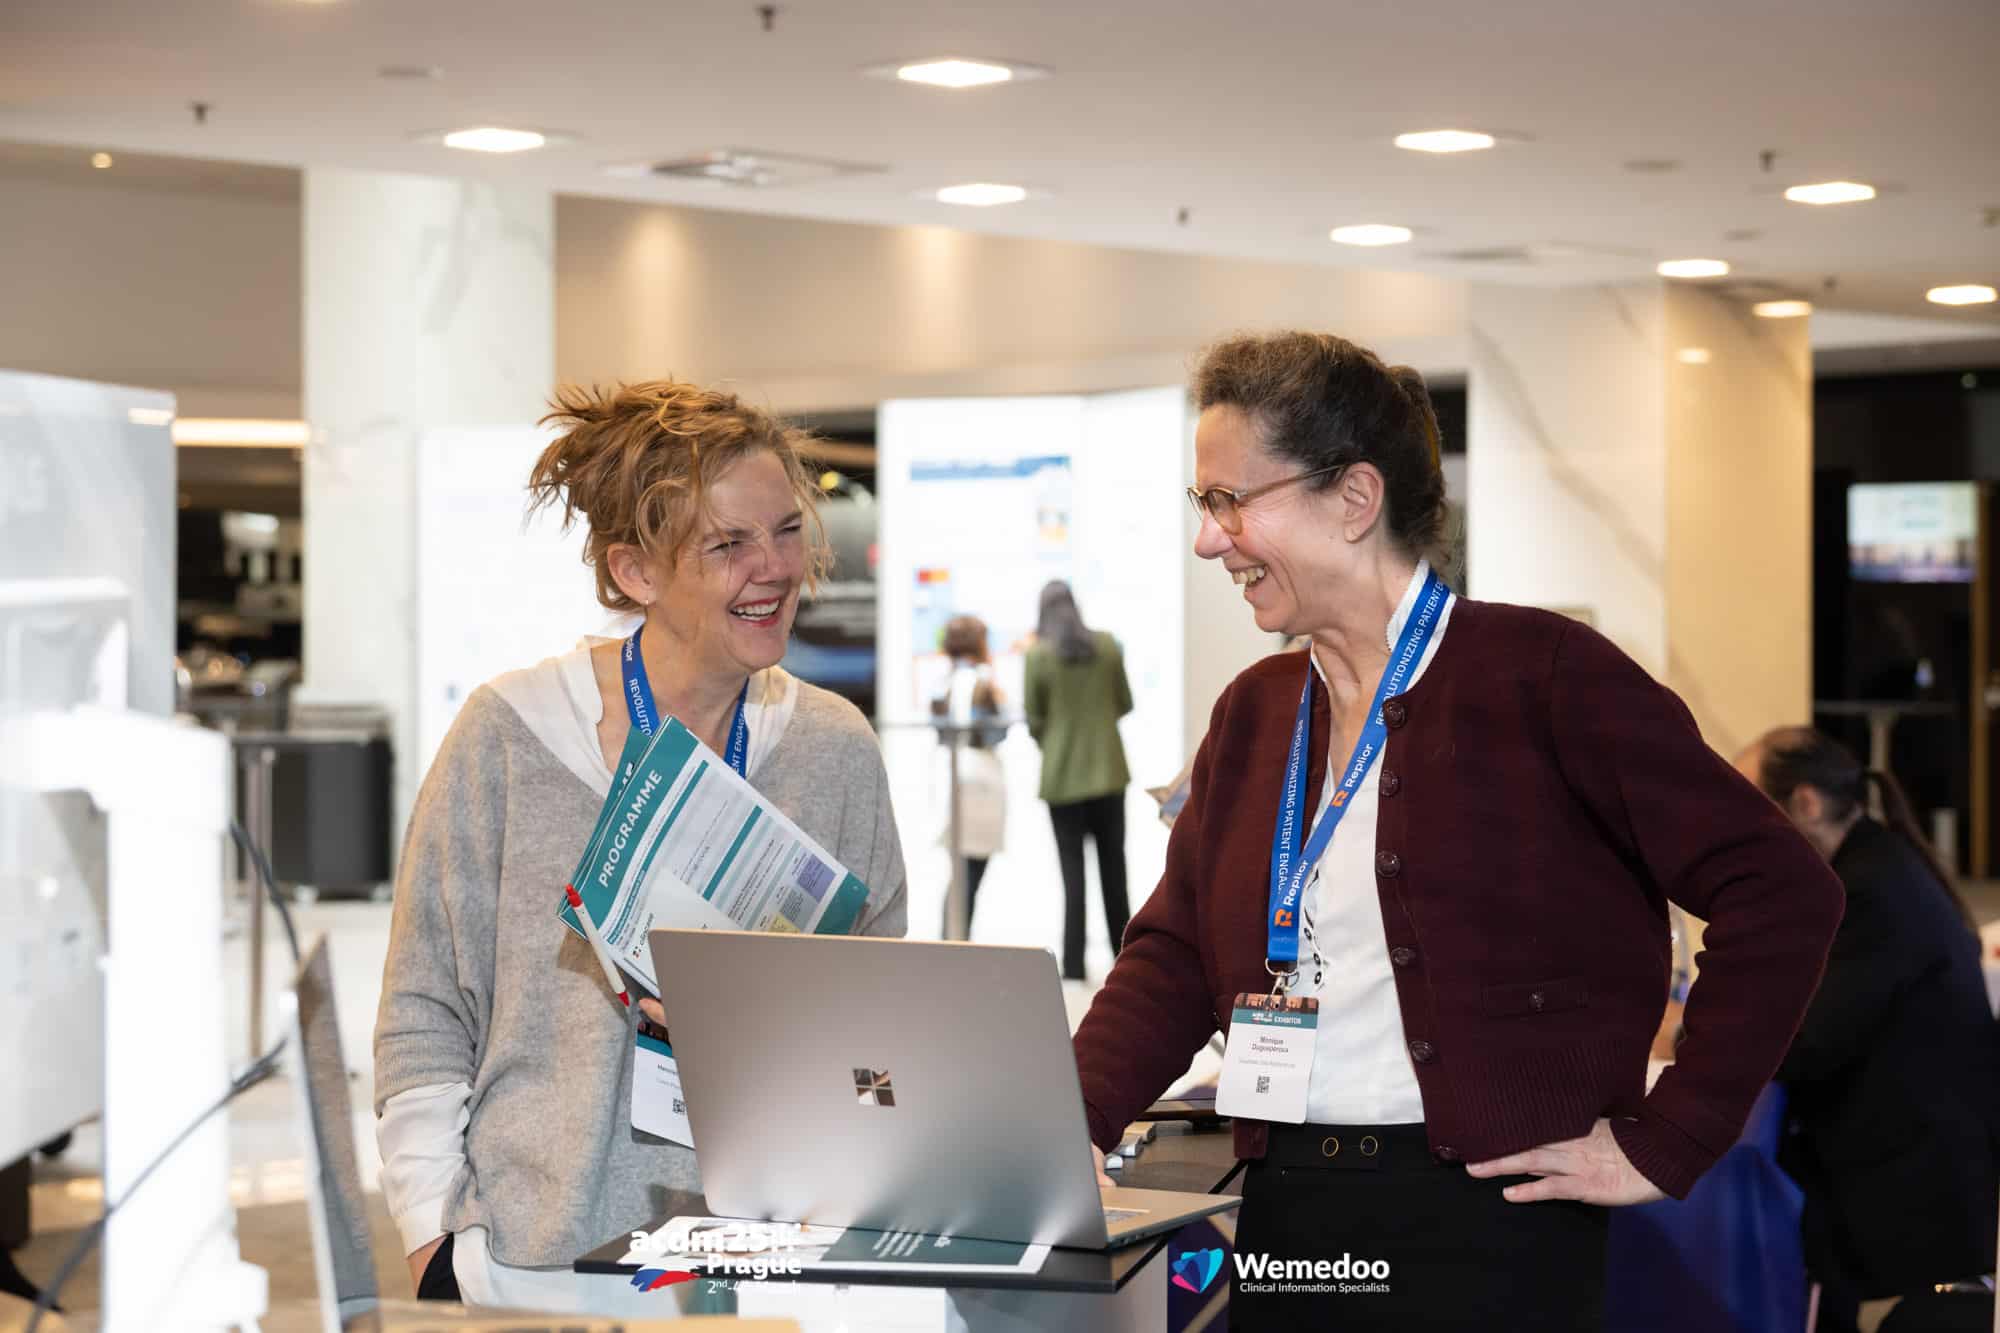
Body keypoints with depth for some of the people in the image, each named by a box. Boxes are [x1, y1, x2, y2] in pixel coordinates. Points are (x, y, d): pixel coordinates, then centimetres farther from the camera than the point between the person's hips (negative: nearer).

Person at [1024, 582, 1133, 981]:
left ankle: (1074, 968, -3)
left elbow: (1033, 721, -6)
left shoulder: (1038, 656, -10)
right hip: (1108, 771, 3)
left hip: (1063, 778, -2)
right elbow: (1124, 704, 7)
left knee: (1073, 874, 1)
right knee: (1113, 869, 14)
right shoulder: (1107, 646, -2)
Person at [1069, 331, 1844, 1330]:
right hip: (1284, 1213, 6)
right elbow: (1173, 961, 11)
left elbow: (1780, 892, -12)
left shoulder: (1540, 674, -9)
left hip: (1480, 1222, -6)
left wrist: (1662, 1145, -12)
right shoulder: (1255, 713, 13)